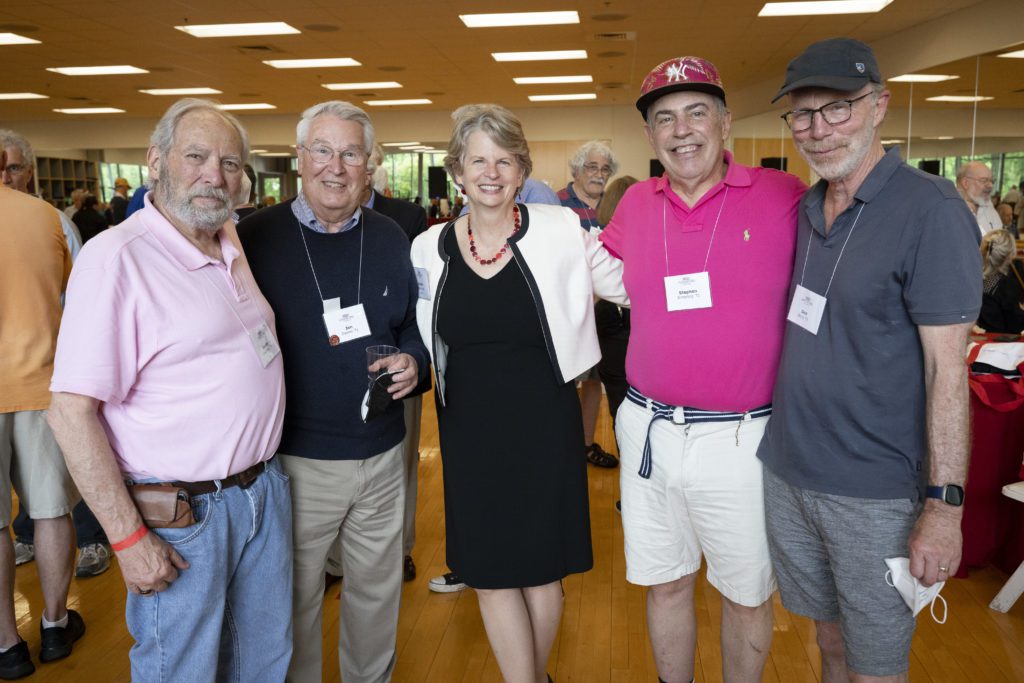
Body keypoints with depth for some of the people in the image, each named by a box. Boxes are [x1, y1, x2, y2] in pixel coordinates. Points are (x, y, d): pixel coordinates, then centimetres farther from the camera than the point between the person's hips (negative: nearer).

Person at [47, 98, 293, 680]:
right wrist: (129, 539, -18)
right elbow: (72, 412, -19)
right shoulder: (118, 256, -18)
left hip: (265, 492, 7)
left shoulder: (232, 244, 6)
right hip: (182, 517, -7)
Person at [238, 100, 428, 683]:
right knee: (295, 597, 13)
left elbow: (417, 328, 13)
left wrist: (413, 362, -9)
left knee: (377, 590, 20)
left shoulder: (391, 239, 4)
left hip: (383, 456, 4)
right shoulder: (255, 238, -7)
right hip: (294, 458, -3)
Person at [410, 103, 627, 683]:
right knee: (491, 573, 9)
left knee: (541, 567, 14)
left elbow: (629, 284, 2)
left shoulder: (561, 232, -7)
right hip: (470, 432, 2)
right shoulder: (429, 249, 1)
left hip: (543, 426, -2)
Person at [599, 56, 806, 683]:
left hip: (742, 438, -3)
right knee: (665, 583, 19)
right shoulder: (637, 204, 4)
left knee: (747, 596, 16)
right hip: (649, 431, 4)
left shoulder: (784, 197, -7)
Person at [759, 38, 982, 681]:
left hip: (875, 492, -5)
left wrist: (945, 504, -16)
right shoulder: (805, 207, 6)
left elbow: (947, 367, -16)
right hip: (788, 472, 6)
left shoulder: (930, 210, -14)